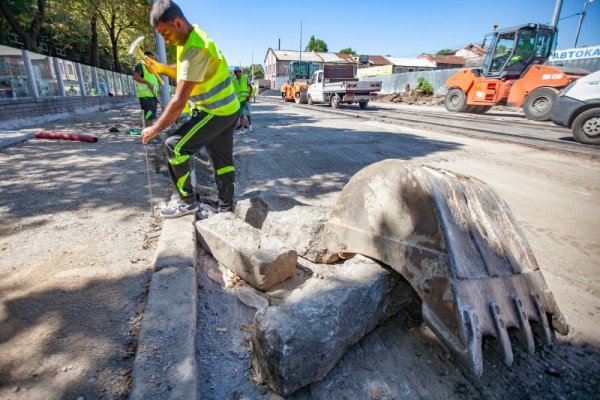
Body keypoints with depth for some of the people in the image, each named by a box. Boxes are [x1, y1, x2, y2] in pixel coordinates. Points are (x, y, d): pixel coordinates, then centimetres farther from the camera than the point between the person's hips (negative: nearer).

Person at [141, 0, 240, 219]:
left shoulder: (195, 49, -24)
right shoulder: (192, 37, 7)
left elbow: (179, 102, -24)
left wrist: (154, 129, -16)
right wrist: (159, 68, 3)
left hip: (216, 113, -10)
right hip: (227, 110, 10)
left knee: (174, 146, -12)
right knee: (223, 160, 14)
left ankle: (187, 202, 0)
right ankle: (226, 209, 26)